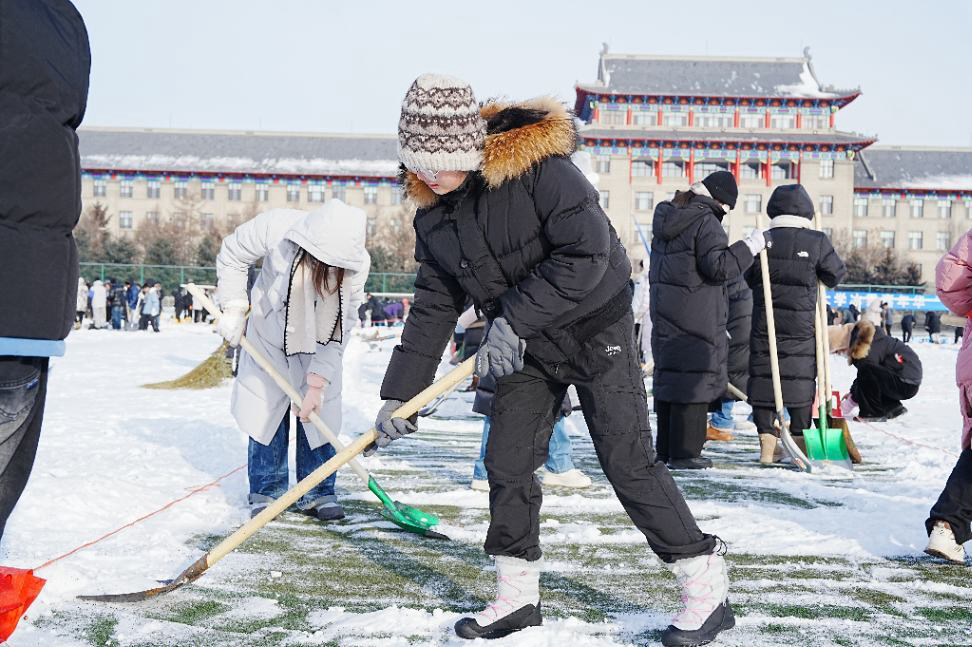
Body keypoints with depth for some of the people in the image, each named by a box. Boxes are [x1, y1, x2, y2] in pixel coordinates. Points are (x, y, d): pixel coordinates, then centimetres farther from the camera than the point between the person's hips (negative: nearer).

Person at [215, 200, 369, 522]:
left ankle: (317, 494, 12)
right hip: (269, 339, 0)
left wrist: (317, 383, -24)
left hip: (319, 349, 0)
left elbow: (340, 330, -22)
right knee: (266, 411, 2)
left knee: (318, 416, -1)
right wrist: (234, 310, -14)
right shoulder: (276, 227, -32)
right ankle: (266, 492, 15)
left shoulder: (357, 264, -29)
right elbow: (231, 256, -11)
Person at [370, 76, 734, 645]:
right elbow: (434, 307, 3)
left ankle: (708, 587, 6)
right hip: (525, 344, 7)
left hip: (596, 326, -6)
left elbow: (586, 253, -28)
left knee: (629, 461, -7)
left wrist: (514, 320, -26)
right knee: (506, 463, 4)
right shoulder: (433, 214, -2)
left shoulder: (538, 165, -23)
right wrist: (399, 395, -2)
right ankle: (518, 595, 20)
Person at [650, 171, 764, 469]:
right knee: (695, 378, -2)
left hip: (663, 311, 8)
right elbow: (718, 267, -19)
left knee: (667, 374, 13)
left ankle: (665, 449, 20)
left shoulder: (666, 218, 14)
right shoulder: (706, 221, -13)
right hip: (696, 316, -8)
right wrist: (750, 246, -11)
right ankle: (685, 453, 1)